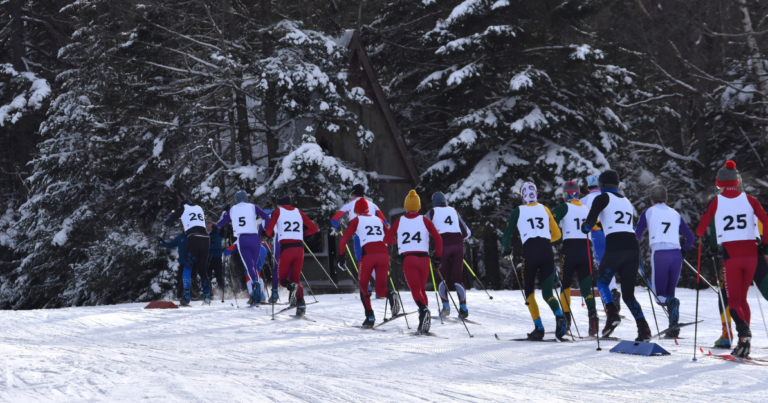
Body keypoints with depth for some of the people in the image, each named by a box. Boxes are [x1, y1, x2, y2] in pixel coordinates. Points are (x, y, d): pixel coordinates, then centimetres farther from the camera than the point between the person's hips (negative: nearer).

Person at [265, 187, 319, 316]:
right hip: (299, 248, 3)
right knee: (296, 278, 15)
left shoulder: (278, 212, 3)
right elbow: (314, 228, 13)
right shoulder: (298, 212, 13)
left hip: (286, 248, -3)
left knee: (282, 278, 12)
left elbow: (269, 231, -3)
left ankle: (291, 286, -23)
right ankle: (301, 304, -8)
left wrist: (271, 234, 20)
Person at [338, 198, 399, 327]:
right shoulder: (378, 220, 24)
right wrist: (392, 253, 31)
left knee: (363, 287, 16)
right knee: (380, 289, 9)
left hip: (368, 254, -3)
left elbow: (343, 239, 5)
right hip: (383, 254, 3)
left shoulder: (356, 220, 14)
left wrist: (341, 257, 10)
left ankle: (370, 317, 5)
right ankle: (390, 295, -26)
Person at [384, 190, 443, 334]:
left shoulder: (399, 221, 7)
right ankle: (424, 324, 5)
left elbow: (387, 239, 9)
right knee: (422, 288, 14)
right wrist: (438, 257, 10)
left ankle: (423, 309, -36)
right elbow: (438, 238, 1)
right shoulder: (424, 220, 6)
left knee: (415, 289, -5)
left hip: (407, 258, -1)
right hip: (424, 258, 1)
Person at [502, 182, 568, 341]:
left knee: (529, 293, 14)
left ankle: (539, 328, 2)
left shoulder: (518, 211, 9)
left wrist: (507, 250, 29)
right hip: (547, 252, 2)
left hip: (530, 252, -2)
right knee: (547, 293, 7)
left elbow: (506, 236, 10)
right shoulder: (544, 209, 16)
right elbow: (557, 234, 21)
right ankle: (559, 316, -23)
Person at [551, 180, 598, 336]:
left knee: (565, 285, 13)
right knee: (586, 286, 1)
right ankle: (592, 313, -24)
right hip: (585, 250, 3)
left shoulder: (563, 208, 0)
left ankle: (566, 321, 10)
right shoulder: (587, 209, 14)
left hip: (569, 249, -3)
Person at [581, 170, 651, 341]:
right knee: (628, 293, 11)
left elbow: (590, 222, -5)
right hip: (633, 247, 5)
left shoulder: (603, 198, 5)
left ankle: (612, 314, -7)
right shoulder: (627, 201, 24)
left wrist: (585, 227, 18)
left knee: (602, 282, 17)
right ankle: (643, 328, -8)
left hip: (615, 248, -5)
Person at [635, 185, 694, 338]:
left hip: (659, 255, -3)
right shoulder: (675, 214, 17)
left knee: (660, 295, 3)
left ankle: (672, 302, -32)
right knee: (670, 293, 14)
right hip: (676, 255, 3)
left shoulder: (648, 212, 8)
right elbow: (690, 237, 14)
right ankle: (674, 327, 0)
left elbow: (637, 235, 6)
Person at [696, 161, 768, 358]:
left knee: (733, 300, 4)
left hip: (731, 254, -3)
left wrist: (700, 237, 25)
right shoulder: (749, 199, 5)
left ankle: (744, 331, -26)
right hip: (751, 253, 3)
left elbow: (701, 229, 3)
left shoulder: (716, 202, 0)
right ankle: (744, 344, 8)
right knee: (742, 298, 15)